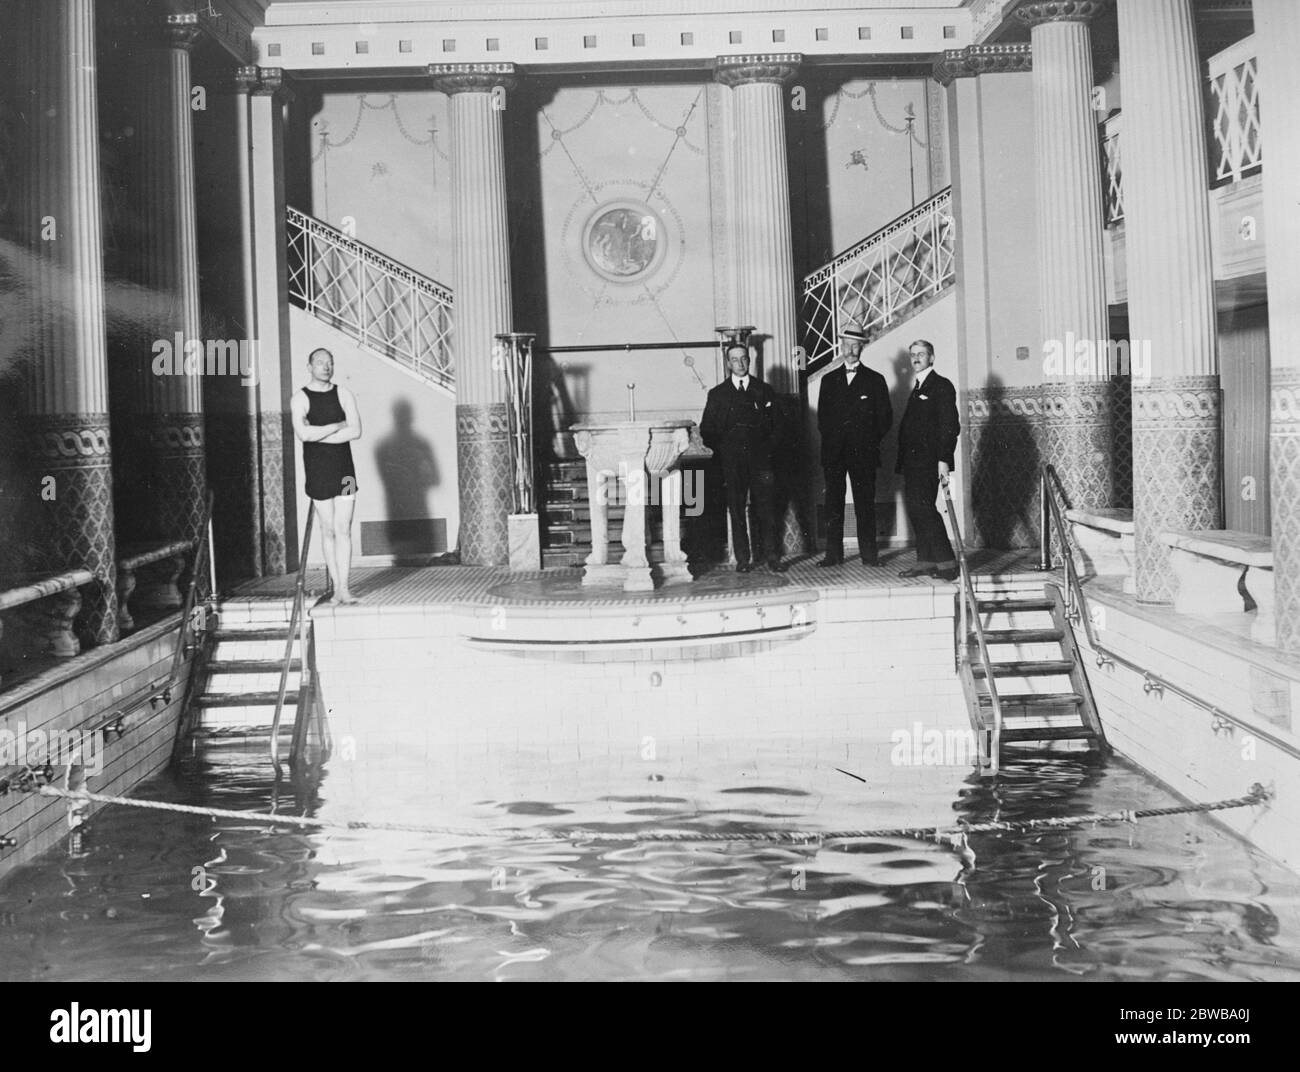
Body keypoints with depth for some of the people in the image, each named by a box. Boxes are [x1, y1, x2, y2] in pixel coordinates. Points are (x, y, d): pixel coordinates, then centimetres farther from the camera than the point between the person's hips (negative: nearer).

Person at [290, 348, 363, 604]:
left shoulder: (343, 394, 6)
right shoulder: (300, 399, -2)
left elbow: (356, 431, -7)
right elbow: (303, 434, -18)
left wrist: (318, 435, -12)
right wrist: (338, 425, -11)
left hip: (344, 469, 2)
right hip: (318, 472, -2)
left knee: (343, 529, -4)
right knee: (328, 530, 3)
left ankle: (344, 588, -5)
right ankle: (336, 586, 11)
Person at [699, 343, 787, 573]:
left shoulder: (764, 391, 14)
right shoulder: (718, 394, 13)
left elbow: (777, 423, 14)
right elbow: (707, 429, 13)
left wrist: (769, 448, 2)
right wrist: (721, 450, 1)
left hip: (761, 459, 0)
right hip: (732, 462, 0)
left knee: (766, 509, -7)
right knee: (736, 510, -1)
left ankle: (773, 558, -5)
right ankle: (743, 559, 3)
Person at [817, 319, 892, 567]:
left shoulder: (875, 380, 8)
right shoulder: (829, 380, 14)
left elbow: (885, 417, 7)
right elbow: (822, 417, 15)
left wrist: (871, 442, 2)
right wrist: (830, 439, 4)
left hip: (863, 453, -2)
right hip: (834, 452, 2)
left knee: (865, 504, -1)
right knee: (833, 505, -1)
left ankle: (868, 554, 3)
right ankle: (833, 554, 2)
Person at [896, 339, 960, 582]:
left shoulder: (942, 386, -5)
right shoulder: (917, 388, 21)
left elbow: (949, 426, -13)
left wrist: (943, 460, -20)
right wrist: (902, 460, 14)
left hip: (929, 460, -9)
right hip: (912, 461, 9)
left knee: (922, 508, -14)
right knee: (916, 509, 6)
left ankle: (947, 563, -12)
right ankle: (925, 562, 9)